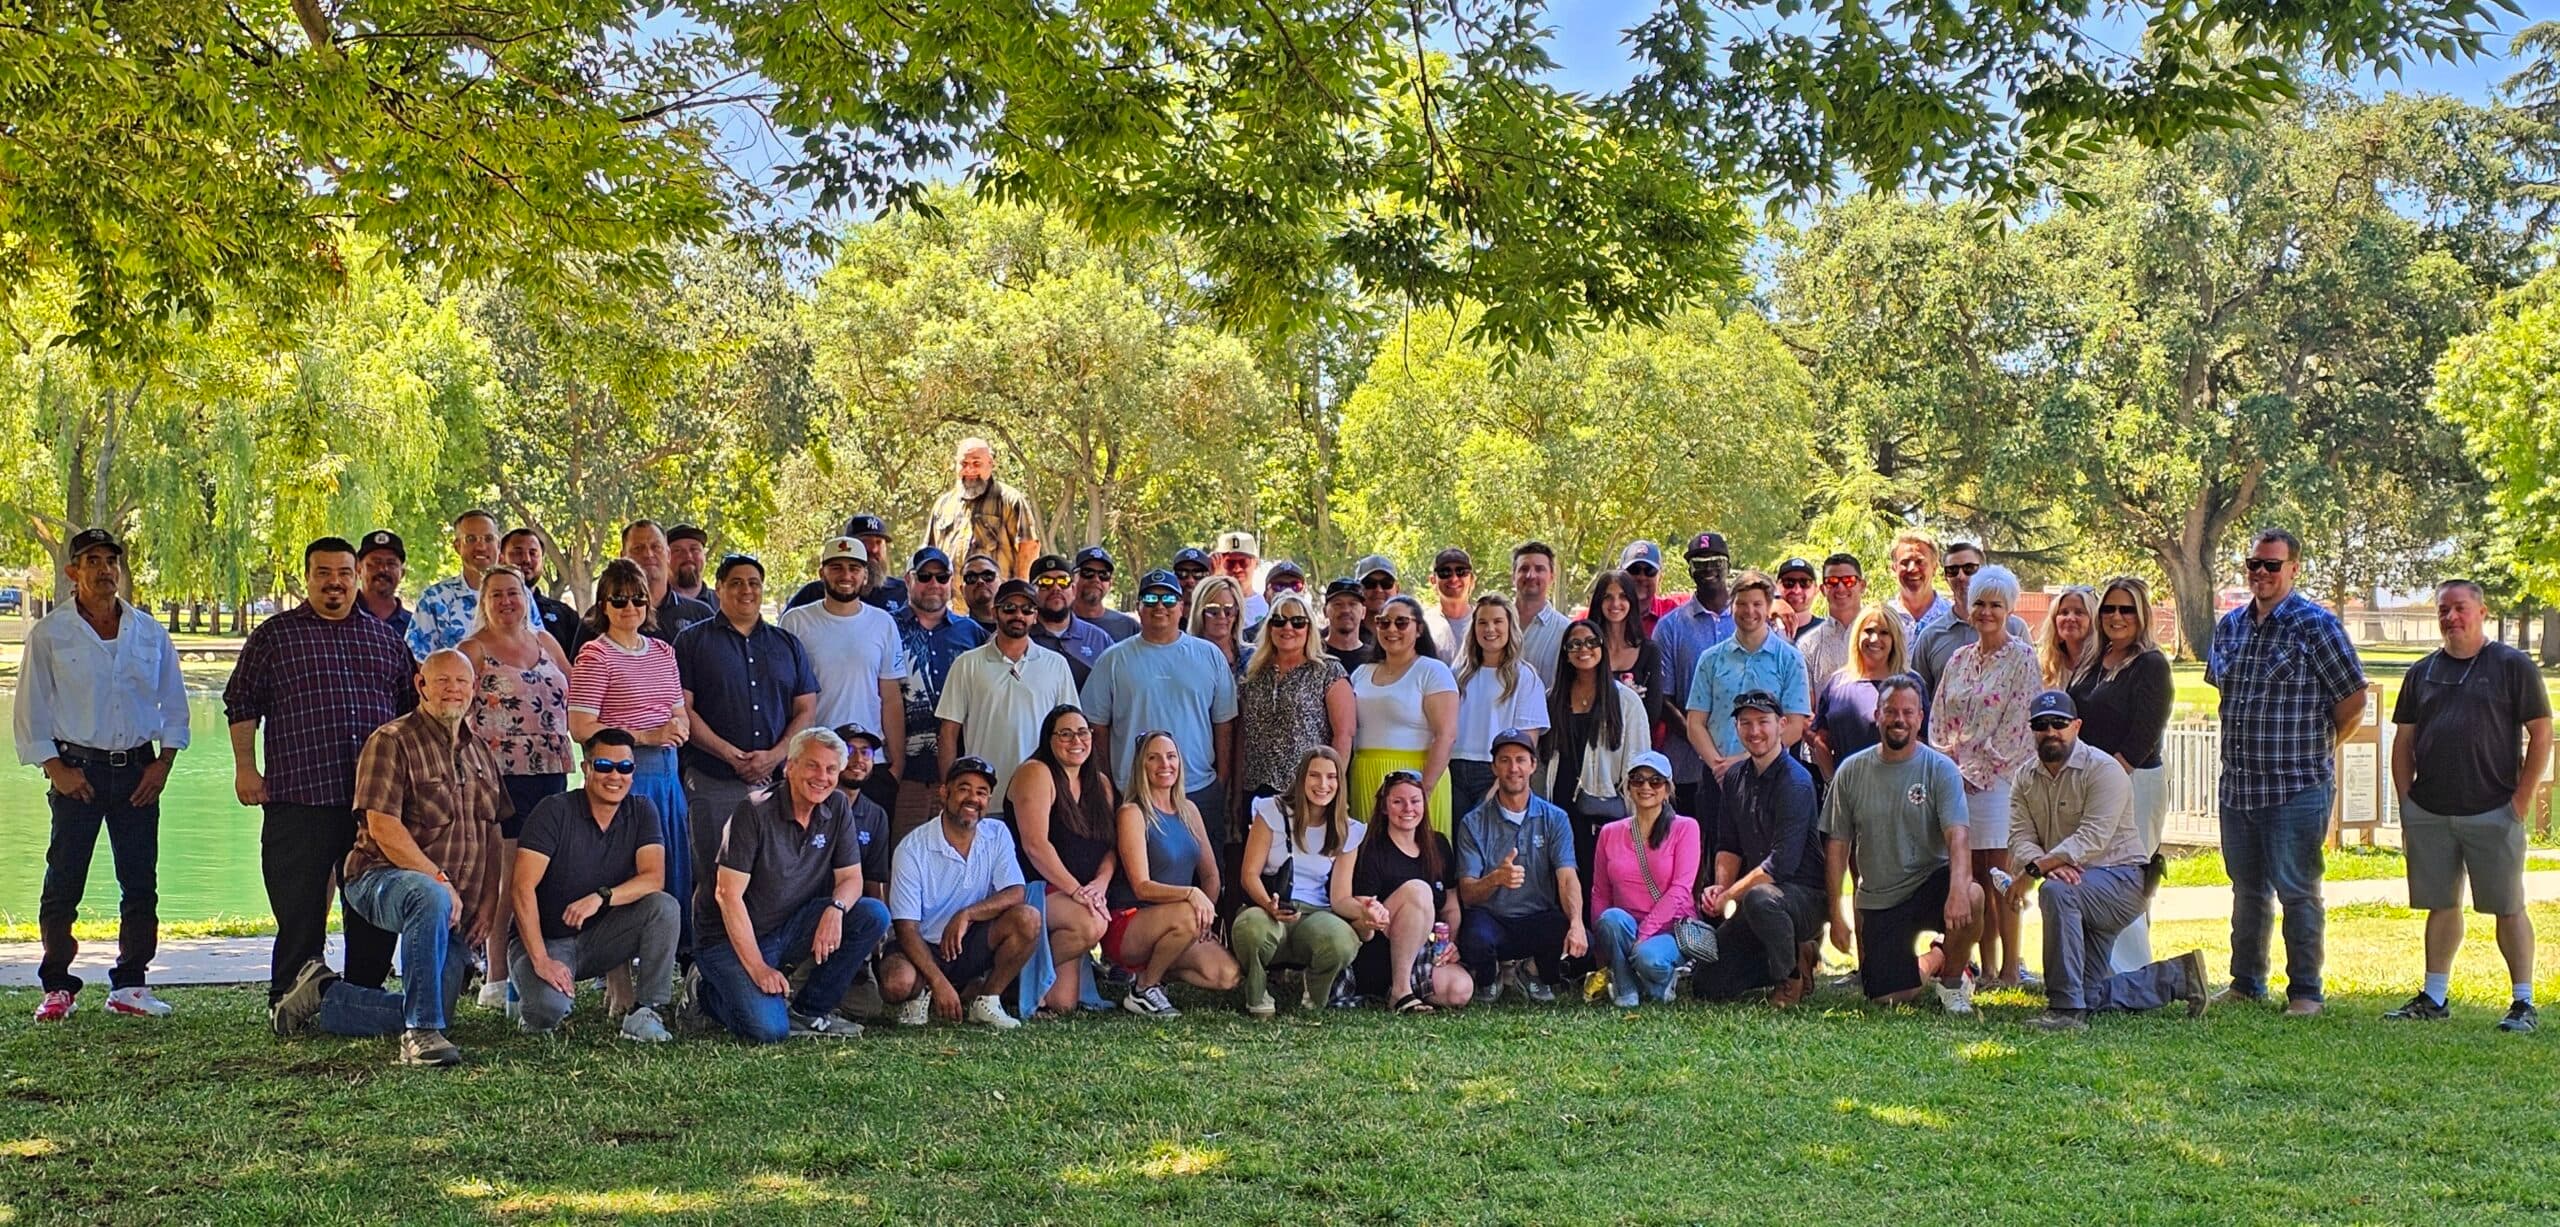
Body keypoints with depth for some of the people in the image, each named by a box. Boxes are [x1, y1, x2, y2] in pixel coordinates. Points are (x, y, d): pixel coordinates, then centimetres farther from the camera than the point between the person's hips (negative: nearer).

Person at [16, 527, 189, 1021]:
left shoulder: (149, 632, 8)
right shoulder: (49, 633, 0)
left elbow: (174, 703, 13)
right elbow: (30, 712, 1)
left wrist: (163, 763, 3)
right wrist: (56, 769, -8)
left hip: (137, 770, 3)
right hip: (77, 769, -2)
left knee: (141, 882, 2)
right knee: (63, 883, -2)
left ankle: (129, 985, 11)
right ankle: (57, 988, 9)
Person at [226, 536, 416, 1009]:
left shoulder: (386, 638, 16)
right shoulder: (274, 636, 8)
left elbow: (413, 705, 23)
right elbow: (241, 704, 6)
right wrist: (245, 767, -2)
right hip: (299, 797, -3)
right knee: (299, 911, -1)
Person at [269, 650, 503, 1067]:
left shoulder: (480, 753, 16)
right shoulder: (392, 742, -6)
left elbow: (491, 833, 20)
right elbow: (383, 828, -15)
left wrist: (489, 901, 7)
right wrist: (440, 881, -21)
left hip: (455, 910, 7)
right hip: (383, 880, -7)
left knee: (435, 1012, 0)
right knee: (431, 899, -43)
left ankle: (323, 995, 21)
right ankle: (421, 1033, -36)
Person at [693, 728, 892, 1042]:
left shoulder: (837, 808, 1)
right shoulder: (755, 813, -17)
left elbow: (851, 878, 3)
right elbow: (728, 895, -19)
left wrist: (836, 907, -23)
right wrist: (758, 968, -24)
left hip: (790, 927, 6)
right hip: (733, 937, -6)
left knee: (874, 916, -15)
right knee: (768, 1030, -26)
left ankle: (809, 1011, -2)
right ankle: (707, 991, 7)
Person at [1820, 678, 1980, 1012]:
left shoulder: (1940, 769, -6)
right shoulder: (1851, 771, 1)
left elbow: (1957, 836, -19)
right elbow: (1837, 845, 5)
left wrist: (1958, 889, -38)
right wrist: (1836, 914, 1)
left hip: (1930, 883, -2)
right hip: (1877, 901, 2)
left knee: (1971, 898, -36)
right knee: (1888, 997, -6)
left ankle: (1952, 980, -5)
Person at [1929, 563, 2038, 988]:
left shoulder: (2022, 659, -2)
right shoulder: (1959, 661, 15)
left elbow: (2017, 724, -8)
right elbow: (1940, 720, 15)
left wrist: (1978, 770, -10)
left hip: (2000, 777, -5)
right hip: (1958, 779, 5)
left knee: (2001, 875, -8)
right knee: (1975, 876, 5)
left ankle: (2009, 968, -4)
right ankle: (1986, 965, 9)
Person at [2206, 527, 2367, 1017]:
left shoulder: (2316, 625, -8)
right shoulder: (2229, 625, 10)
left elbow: (2353, 699, -5)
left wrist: (2313, 746, 4)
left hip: (2296, 788, -6)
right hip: (2236, 785, 6)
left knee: (2297, 891, -1)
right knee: (2247, 889, 15)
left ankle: (2305, 990, 8)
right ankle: (2246, 982, 26)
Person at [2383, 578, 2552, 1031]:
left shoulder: (2513, 666, -1)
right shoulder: (2423, 672, 12)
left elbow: (2541, 735, -2)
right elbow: (2403, 742, 16)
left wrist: (2521, 800, -8)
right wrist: (2405, 803, 7)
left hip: (2493, 812, -4)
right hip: (2429, 814, 4)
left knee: (2509, 908, 1)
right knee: (2441, 906, 10)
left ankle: (2523, 1003, 7)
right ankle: (2433, 998, 17)